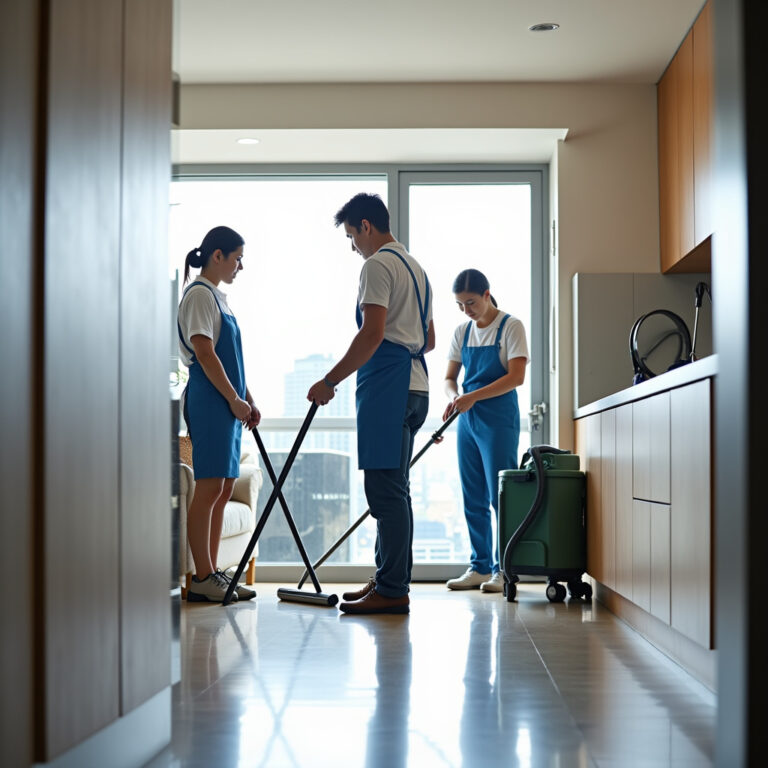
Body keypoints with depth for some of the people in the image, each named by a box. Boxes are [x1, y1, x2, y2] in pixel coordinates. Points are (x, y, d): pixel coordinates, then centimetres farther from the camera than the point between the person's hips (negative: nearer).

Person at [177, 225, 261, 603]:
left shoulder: (217, 296, 20)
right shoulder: (199, 294, -9)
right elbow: (205, 354, -16)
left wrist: (247, 400, 19)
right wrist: (234, 399, -15)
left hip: (227, 403, 10)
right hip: (209, 401, -10)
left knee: (223, 488, 8)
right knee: (209, 487, -10)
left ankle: (211, 574, 11)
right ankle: (202, 579, -7)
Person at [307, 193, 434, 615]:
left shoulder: (378, 264, -8)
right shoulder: (415, 268, 22)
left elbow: (372, 333, -19)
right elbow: (428, 340, 27)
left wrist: (330, 381, -16)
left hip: (388, 388, -10)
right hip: (414, 386, 10)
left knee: (385, 488, -11)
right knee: (393, 488, 14)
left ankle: (392, 591, -11)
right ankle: (389, 579, 20)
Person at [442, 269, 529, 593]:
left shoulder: (510, 327, -6)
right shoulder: (462, 332, 11)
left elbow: (516, 376, -15)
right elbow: (450, 377, 13)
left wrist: (474, 396, -22)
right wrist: (454, 396, -11)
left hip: (499, 419, -6)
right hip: (467, 420, 6)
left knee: (500, 496, -7)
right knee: (473, 499, 8)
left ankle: (503, 569, -1)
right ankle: (480, 566, 15)